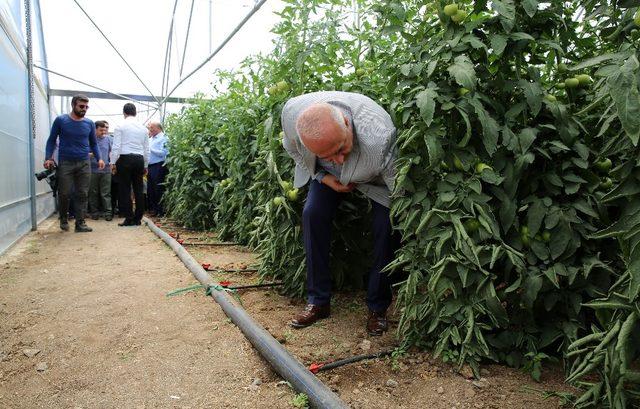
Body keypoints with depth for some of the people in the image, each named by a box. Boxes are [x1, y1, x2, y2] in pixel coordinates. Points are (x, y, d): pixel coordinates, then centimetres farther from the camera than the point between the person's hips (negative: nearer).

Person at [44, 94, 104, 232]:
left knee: (82, 195, 0)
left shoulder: (89, 123, 8)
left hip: (84, 164, 2)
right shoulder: (60, 120, 2)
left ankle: (80, 223, 4)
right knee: (64, 194, 2)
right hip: (65, 163, -2)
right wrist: (48, 158, -6)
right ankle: (64, 219, 24)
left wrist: (99, 158, 1)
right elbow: (51, 140, 6)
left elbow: (93, 143, 15)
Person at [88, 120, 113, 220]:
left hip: (106, 170, 2)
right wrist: (91, 154, -17)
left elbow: (111, 152, 19)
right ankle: (94, 212, 15)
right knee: (93, 193, 7)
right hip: (93, 170, -2)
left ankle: (108, 212, 3)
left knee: (106, 193, 2)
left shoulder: (107, 139, 10)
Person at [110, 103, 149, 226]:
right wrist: (145, 165, 21)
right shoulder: (143, 128, 11)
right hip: (139, 159, 4)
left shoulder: (120, 127, -1)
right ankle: (137, 219, 9)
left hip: (125, 159, -4)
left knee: (125, 189, 0)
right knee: (138, 189, 6)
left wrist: (112, 163, 1)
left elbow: (116, 147, -5)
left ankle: (129, 218, -1)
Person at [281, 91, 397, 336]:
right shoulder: (292, 112, -35)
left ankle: (377, 308, 2)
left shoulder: (380, 137, -48)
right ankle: (318, 302, 5)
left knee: (386, 225, -18)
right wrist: (323, 177, -19)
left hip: (375, 175, -3)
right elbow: (292, 149, -9)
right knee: (313, 214, -10)